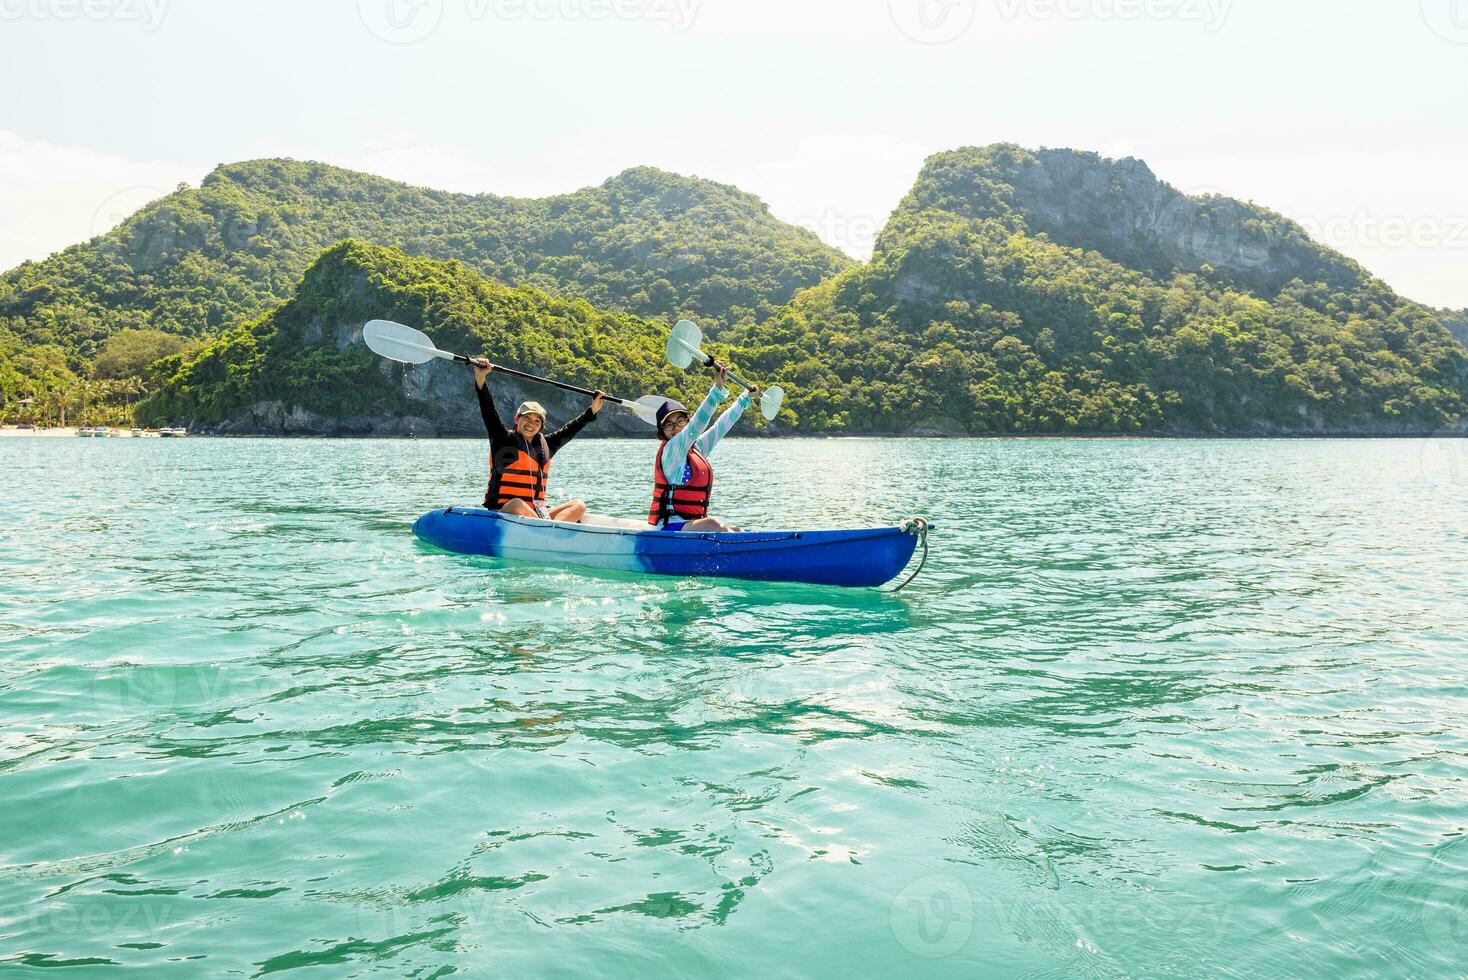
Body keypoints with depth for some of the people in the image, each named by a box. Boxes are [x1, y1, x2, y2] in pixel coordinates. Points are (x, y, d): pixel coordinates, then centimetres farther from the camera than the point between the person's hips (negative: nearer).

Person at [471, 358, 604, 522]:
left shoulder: (545, 444, 18)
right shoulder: (503, 439, 2)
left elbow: (568, 430, 30)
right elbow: (488, 410, -11)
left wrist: (593, 410, 34)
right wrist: (480, 377, -24)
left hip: (536, 513, 6)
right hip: (501, 512, -6)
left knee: (579, 505, -13)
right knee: (518, 505, -39)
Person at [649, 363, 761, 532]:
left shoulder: (696, 448, 15)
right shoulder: (671, 449, -9)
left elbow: (721, 426, 26)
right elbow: (697, 425, -25)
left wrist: (746, 398, 36)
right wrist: (718, 388, -34)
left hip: (693, 523, 9)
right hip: (670, 526, -9)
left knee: (736, 531, -11)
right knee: (714, 524, -31)